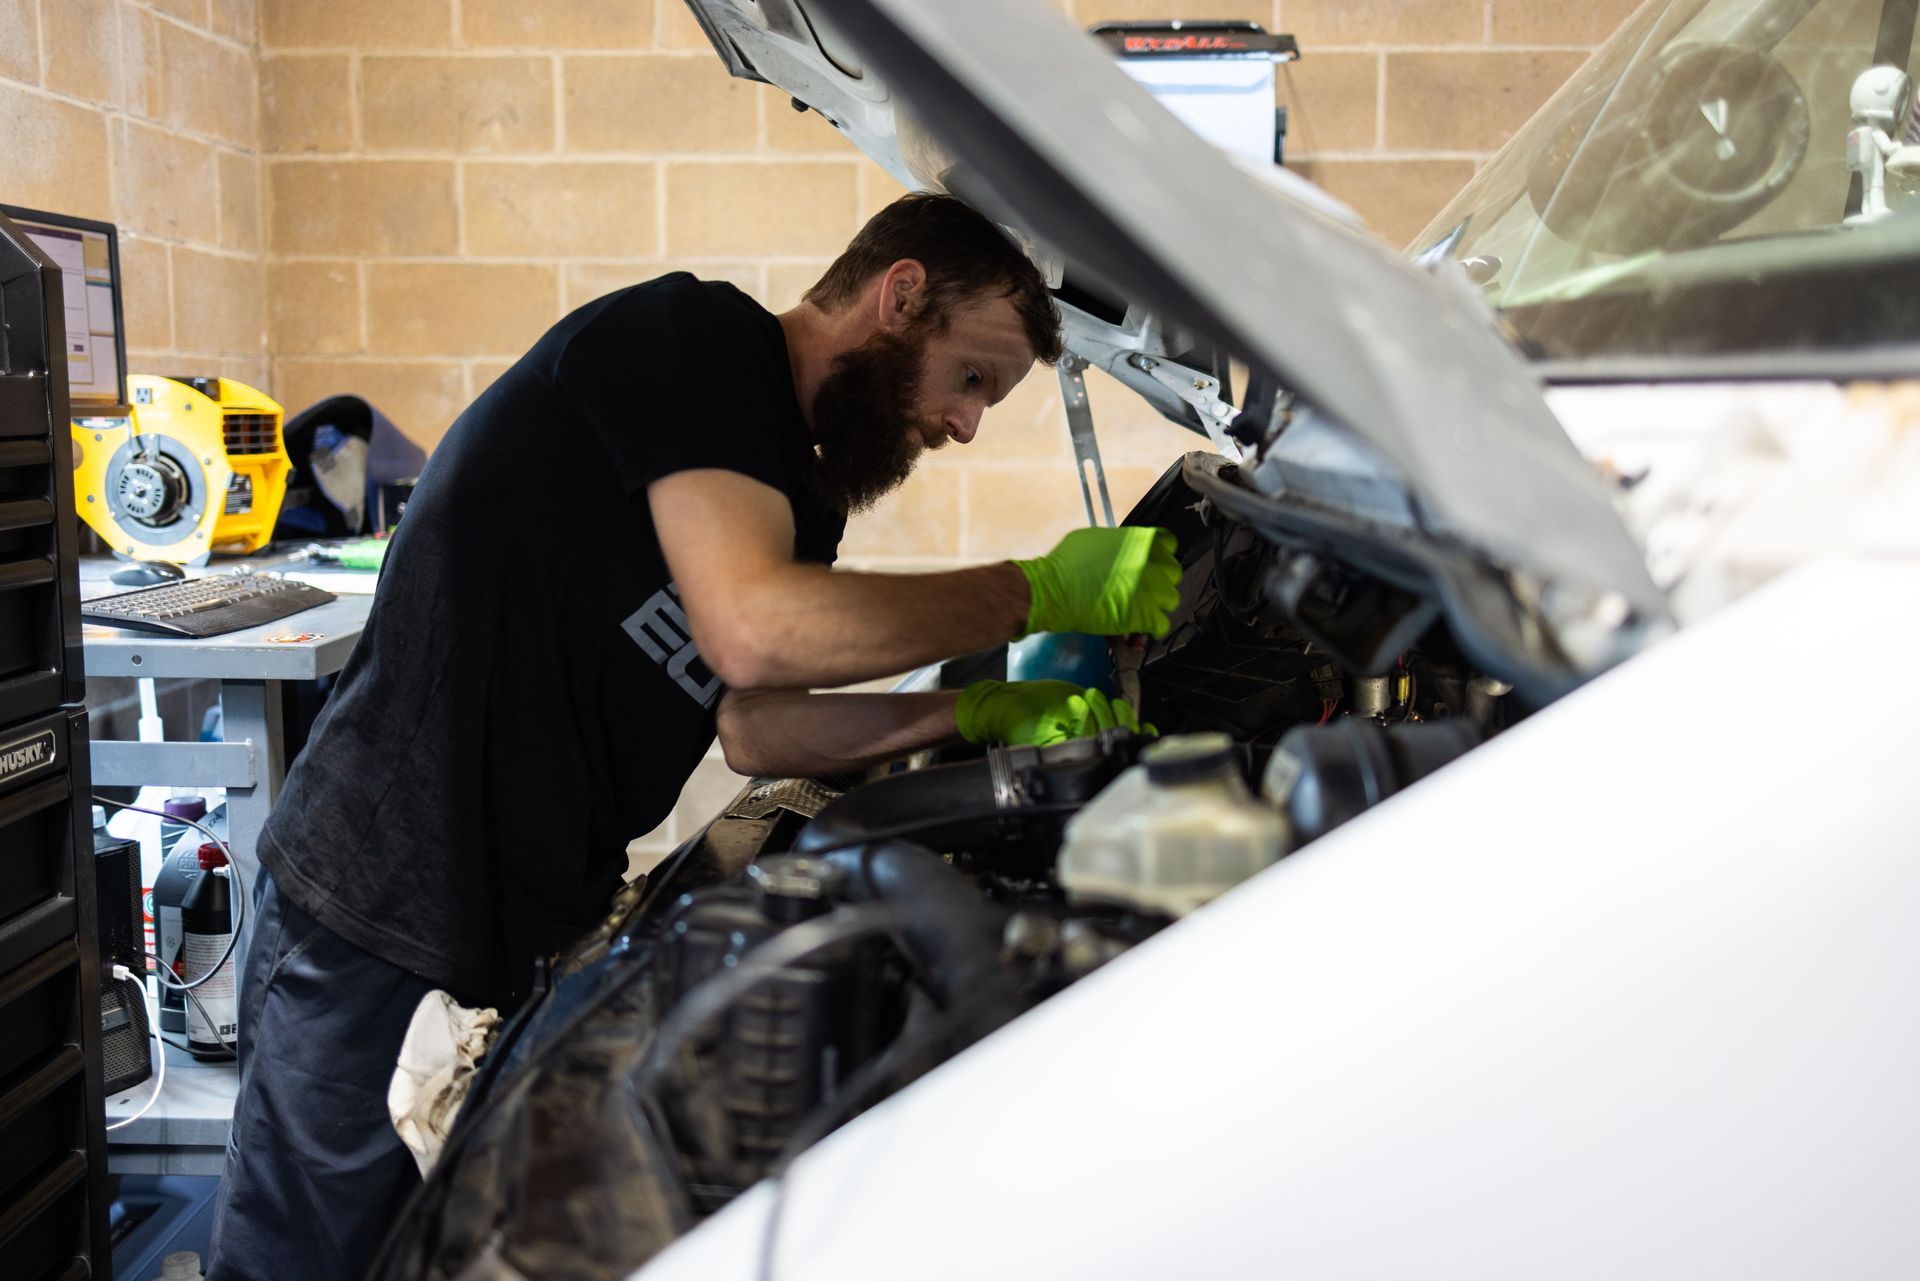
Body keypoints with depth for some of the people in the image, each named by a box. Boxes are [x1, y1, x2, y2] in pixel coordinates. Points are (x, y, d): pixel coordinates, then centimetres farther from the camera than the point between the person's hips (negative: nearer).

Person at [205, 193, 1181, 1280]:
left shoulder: (803, 494, 13)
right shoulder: (691, 336, -15)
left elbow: (751, 725, 9)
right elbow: (752, 630, -28)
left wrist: (975, 715, -2)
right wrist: (1041, 592, -20)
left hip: (545, 925, 9)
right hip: (377, 912, -8)